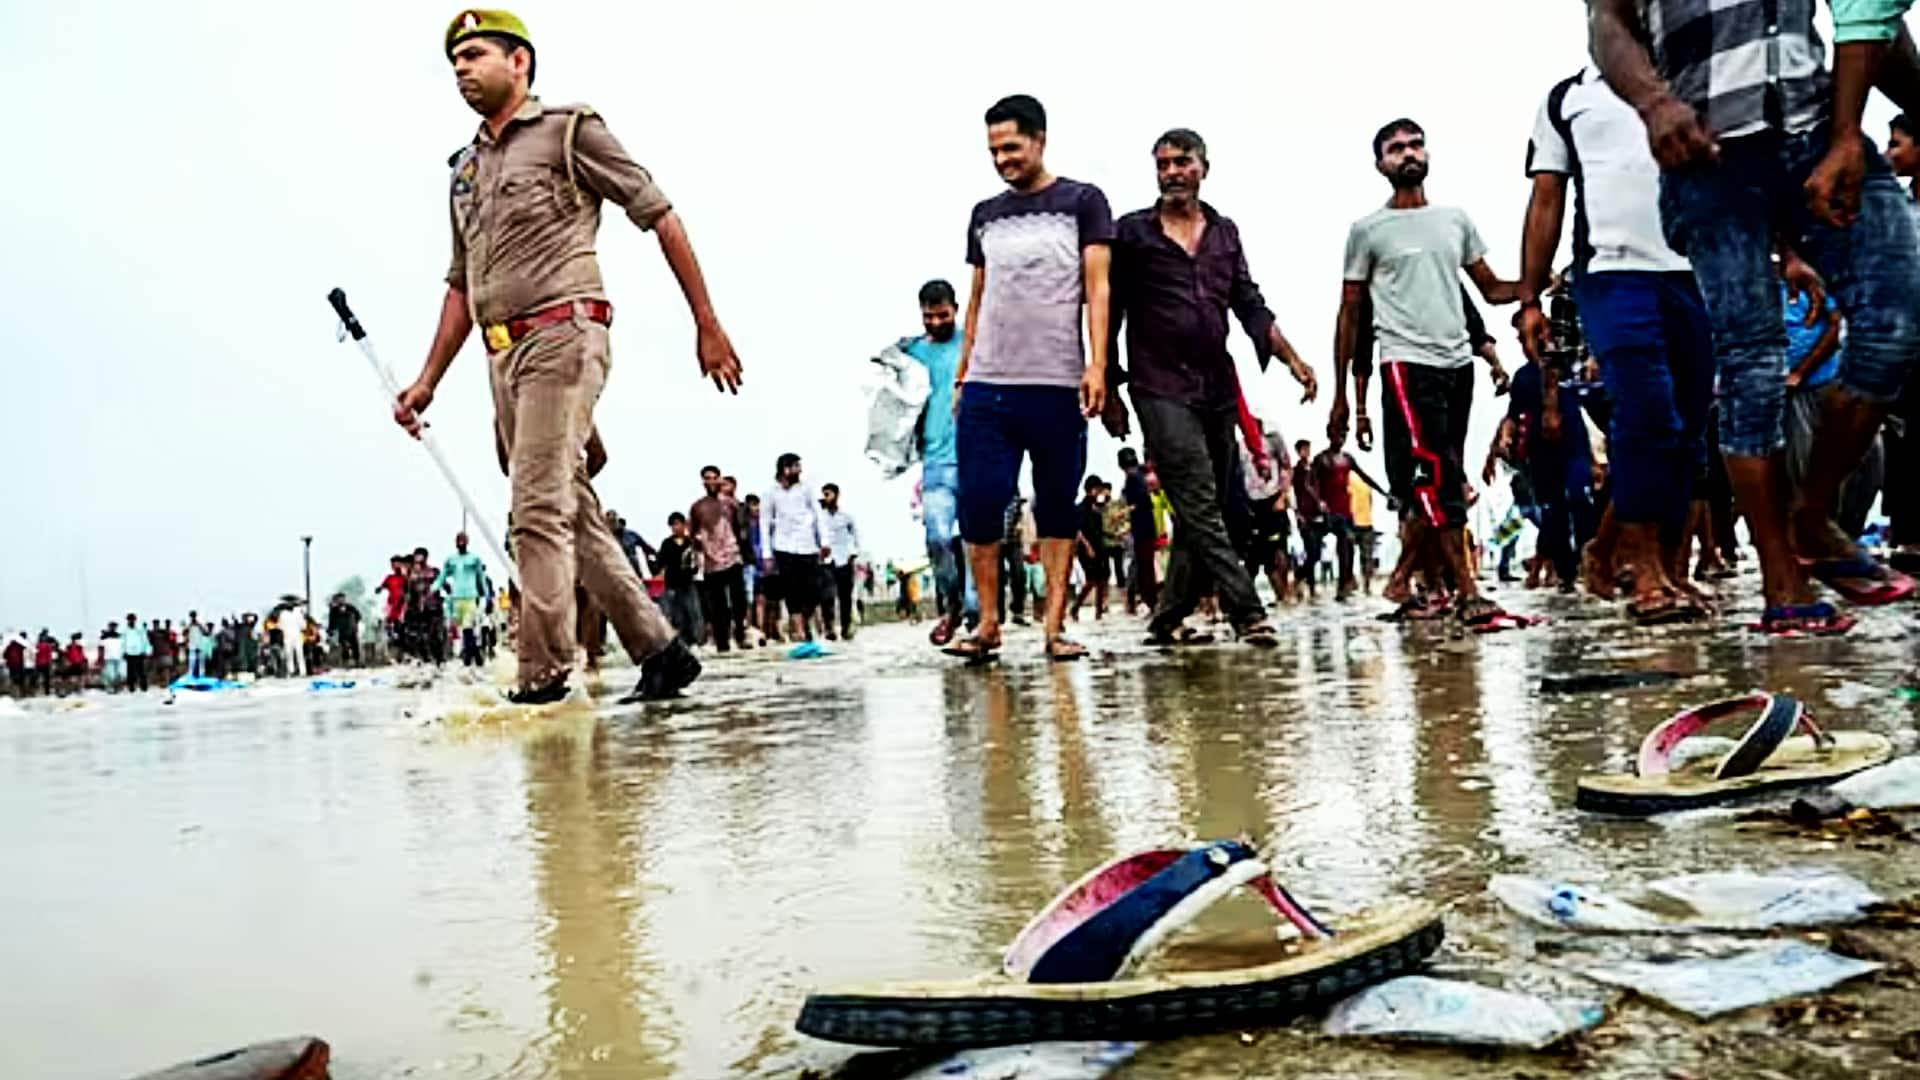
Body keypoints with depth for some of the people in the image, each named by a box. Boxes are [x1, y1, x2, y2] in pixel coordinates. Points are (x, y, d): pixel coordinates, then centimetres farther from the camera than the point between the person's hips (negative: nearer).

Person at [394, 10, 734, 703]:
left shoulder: (569, 131, 2)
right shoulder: (465, 169, 23)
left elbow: (662, 218, -1)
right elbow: (461, 286, 26)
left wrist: (707, 326, -5)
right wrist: (427, 381, 20)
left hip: (562, 337, -7)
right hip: (502, 358, 8)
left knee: (539, 511, -13)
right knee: (575, 515, 6)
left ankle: (543, 677, -8)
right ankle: (659, 651, 13)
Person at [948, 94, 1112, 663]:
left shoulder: (1082, 202, 6)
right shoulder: (985, 215, 16)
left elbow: (1097, 288, -1)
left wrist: (1097, 364, -12)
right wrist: (961, 376, 14)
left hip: (1057, 386, -3)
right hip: (986, 386, 3)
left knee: (1057, 507, 3)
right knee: (978, 504, -3)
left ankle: (1055, 626, 7)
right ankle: (988, 622, 8)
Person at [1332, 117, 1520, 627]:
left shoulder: (1455, 219, 16)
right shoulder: (1368, 230, 4)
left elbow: (1492, 289, 18)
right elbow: (1349, 315, 6)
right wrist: (1340, 396, 3)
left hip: (1458, 364, 5)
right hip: (1407, 364, -5)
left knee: (1438, 484, 6)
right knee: (1439, 477, -15)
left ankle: (1401, 580, 17)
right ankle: (1467, 591, -15)